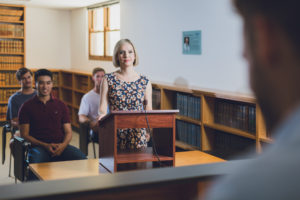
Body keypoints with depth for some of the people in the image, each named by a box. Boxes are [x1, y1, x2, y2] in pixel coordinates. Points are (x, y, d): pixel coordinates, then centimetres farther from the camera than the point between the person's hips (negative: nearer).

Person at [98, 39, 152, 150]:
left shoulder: (145, 82, 9)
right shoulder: (108, 79, 7)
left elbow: (148, 111, 10)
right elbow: (103, 107, 3)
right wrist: (102, 114, -20)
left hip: (138, 134, 1)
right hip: (115, 134, -1)